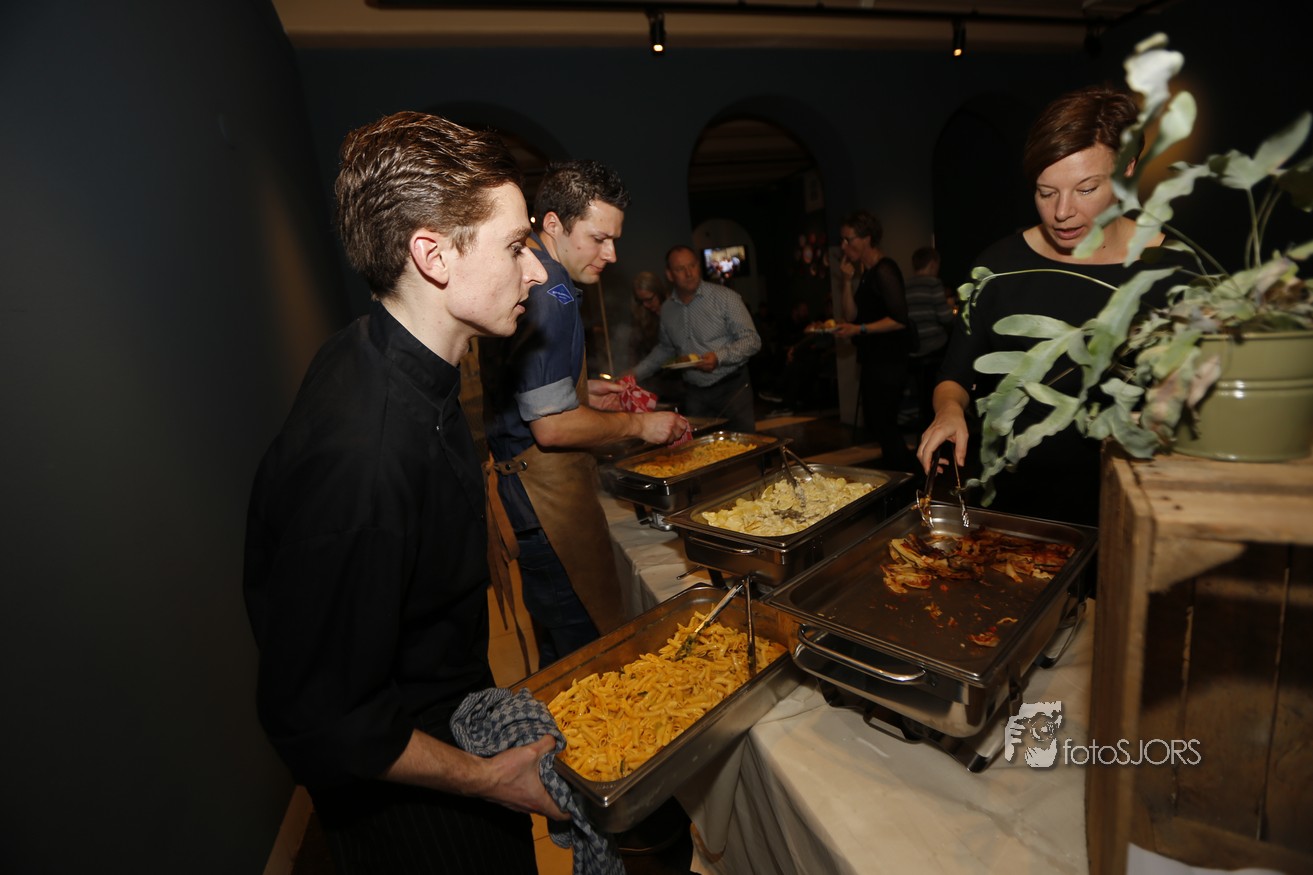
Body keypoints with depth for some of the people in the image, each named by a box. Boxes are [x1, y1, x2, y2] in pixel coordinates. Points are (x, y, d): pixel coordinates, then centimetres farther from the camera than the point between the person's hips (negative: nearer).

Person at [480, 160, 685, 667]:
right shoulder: (549, 298, -20)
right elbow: (552, 427, -23)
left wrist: (584, 391, 14)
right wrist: (638, 424, -10)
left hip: (516, 477, 11)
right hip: (544, 489, -11)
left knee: (559, 632, 22)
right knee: (587, 633, 3)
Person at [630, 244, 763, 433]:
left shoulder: (725, 297, -7)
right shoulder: (667, 309, 8)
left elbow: (752, 340, -8)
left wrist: (719, 357, -23)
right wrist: (635, 373, 15)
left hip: (731, 388, -3)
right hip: (694, 394, 4)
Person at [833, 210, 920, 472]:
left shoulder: (884, 270, -14)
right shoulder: (866, 273, 13)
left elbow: (899, 319, -21)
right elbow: (850, 315, 8)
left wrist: (859, 330, -22)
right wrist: (847, 280, 1)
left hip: (889, 359, -10)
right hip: (873, 359, 10)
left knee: (882, 423, -6)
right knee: (875, 421, 16)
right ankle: (908, 468, 29)